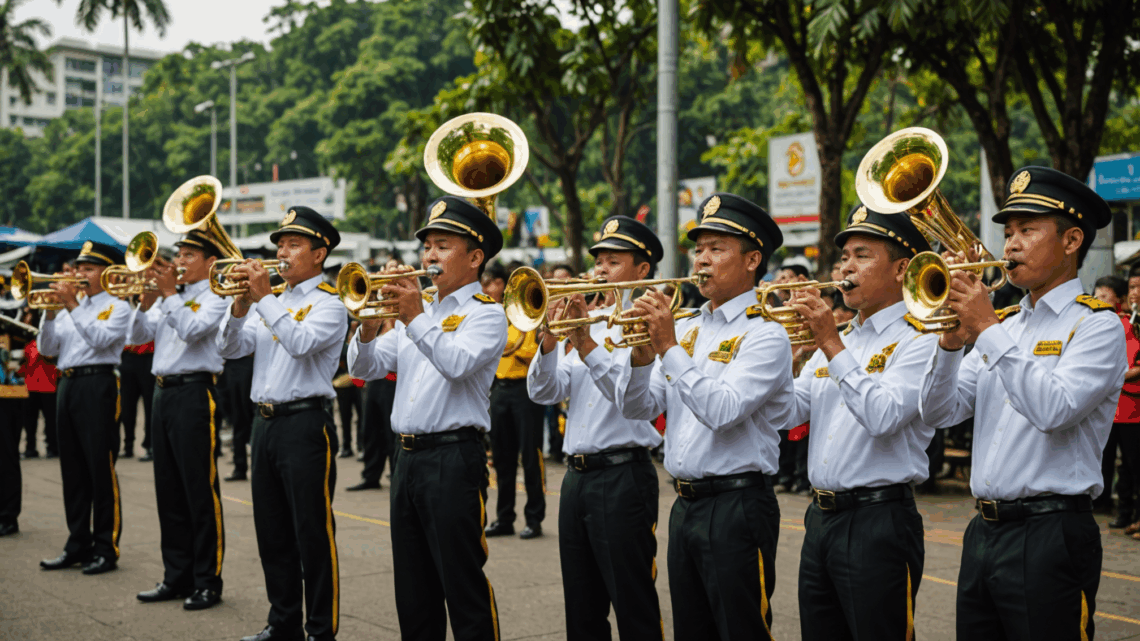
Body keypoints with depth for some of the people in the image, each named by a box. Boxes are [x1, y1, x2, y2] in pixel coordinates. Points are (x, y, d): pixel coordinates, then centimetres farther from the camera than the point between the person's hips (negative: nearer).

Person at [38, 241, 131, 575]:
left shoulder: (117, 307, 0)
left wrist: (72, 305, -17)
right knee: (73, 471, 10)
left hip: (98, 384, -7)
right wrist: (51, 312, -3)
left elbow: (101, 339, -18)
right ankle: (79, 545, 17)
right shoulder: (71, 308, 18)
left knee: (101, 469, -6)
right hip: (67, 384, 7)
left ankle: (106, 549, -1)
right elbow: (47, 348, 11)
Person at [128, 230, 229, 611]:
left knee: (200, 493, -5)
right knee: (169, 492, 10)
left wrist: (169, 293, -16)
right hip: (163, 391, 8)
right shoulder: (170, 297, 18)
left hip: (194, 391, -8)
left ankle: (208, 581, 1)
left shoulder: (216, 296, -3)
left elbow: (193, 330, -19)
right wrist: (147, 300, -4)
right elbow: (138, 336, 10)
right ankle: (176, 576, 18)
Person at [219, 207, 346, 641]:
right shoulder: (274, 300, 16)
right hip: (265, 421, 8)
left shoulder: (328, 302, -5)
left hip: (305, 422, -7)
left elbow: (301, 342, -24)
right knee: (273, 534, 13)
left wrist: (264, 297, -20)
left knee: (313, 534, -4)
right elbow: (230, 348, 8)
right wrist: (241, 303, -8)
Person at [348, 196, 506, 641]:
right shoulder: (418, 311, 18)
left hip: (454, 457, -7)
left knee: (464, 587, -5)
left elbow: (457, 363, -22)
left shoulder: (485, 314, -4)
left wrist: (415, 318, -24)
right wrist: (370, 325, -6)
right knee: (413, 588, 14)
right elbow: (365, 368, 12)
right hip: (408, 456, 8)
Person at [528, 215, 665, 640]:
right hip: (577, 475, 7)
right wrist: (551, 339, -8)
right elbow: (543, 393, 8)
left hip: (623, 475, -7)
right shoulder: (587, 319, 15)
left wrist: (585, 344, -28)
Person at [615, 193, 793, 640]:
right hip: (685, 505, 7)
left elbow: (722, 411, -23)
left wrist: (668, 348, -21)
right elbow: (636, 409, 8)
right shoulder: (687, 329, 13)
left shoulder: (765, 336, -9)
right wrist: (643, 352, -9)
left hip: (737, 506, -7)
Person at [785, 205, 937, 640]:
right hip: (821, 518, 7)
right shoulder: (837, 338, 16)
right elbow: (788, 413, 9)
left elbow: (884, 417, -23)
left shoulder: (919, 341, -8)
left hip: (879, 521, -7)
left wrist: (831, 345, -21)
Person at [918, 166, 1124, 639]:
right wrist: (951, 340, -6)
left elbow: (1054, 409, -23)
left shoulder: (1096, 325, -6)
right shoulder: (1006, 329, 15)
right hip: (984, 530, 7)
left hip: (1050, 534, -7)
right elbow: (938, 413, 9)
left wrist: (987, 331, -18)